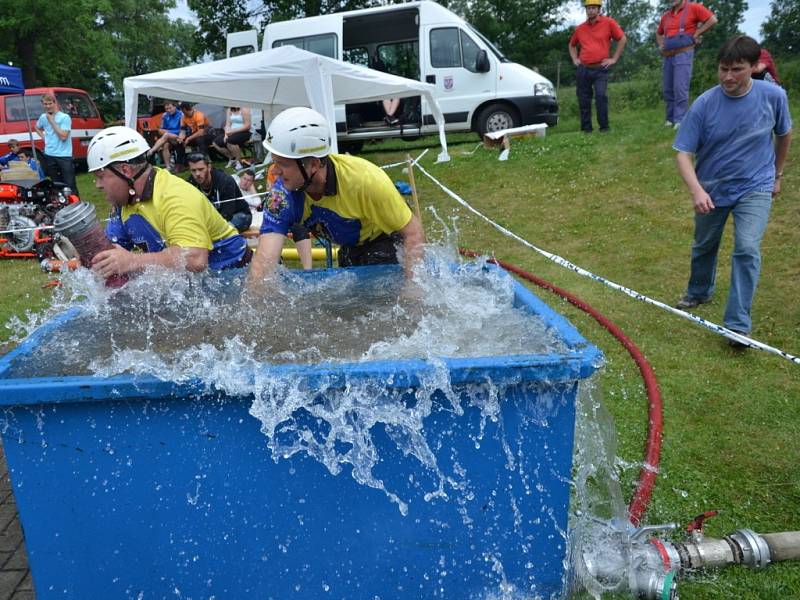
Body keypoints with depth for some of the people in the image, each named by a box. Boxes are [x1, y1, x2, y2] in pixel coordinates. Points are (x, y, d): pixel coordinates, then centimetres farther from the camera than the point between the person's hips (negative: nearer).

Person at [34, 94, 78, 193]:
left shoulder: (64, 117, -9)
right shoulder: (43, 117, 8)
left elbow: (63, 136, -19)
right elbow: (37, 128, 30)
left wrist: (52, 121, -15)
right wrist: (44, 138, 13)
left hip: (64, 156, -6)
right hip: (49, 156, 6)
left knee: (70, 184, -8)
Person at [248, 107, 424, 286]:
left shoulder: (365, 179, -38)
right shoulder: (282, 194, -27)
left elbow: (413, 232, -29)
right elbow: (264, 260, -32)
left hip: (390, 240, -4)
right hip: (351, 249, 5)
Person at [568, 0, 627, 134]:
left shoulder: (608, 23, 0)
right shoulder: (580, 28, 10)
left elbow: (623, 39, 1)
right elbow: (571, 45, 27)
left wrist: (614, 59, -3)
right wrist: (574, 59, 12)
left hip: (600, 69, -4)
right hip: (583, 69, 4)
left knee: (601, 96, -18)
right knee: (583, 100, 4)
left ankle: (604, 127, -8)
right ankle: (586, 129, 13)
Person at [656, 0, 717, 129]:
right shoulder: (665, 16, 16)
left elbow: (712, 20, -4)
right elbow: (658, 33, 33)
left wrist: (696, 34, -6)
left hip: (683, 54, -6)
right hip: (668, 57, 6)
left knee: (680, 89, -13)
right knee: (668, 90, 6)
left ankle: (680, 120, -13)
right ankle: (671, 118, 14)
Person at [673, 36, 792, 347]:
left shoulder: (774, 96, -14)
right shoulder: (704, 105, -17)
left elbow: (784, 134, 5)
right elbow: (684, 153, -17)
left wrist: (777, 174, 15)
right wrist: (696, 190, -34)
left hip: (755, 187, -1)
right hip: (712, 188, 1)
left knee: (747, 249, -17)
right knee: (704, 246, 18)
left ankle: (739, 324, -10)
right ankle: (699, 293, 46)